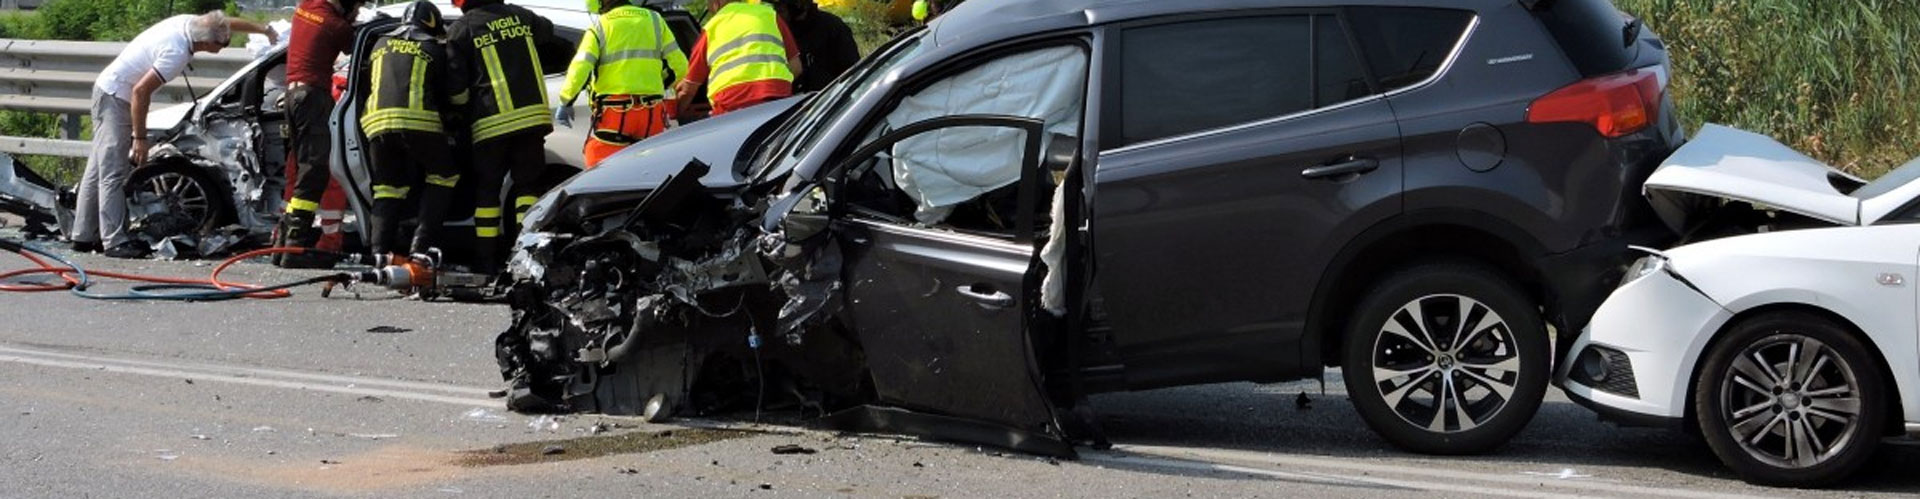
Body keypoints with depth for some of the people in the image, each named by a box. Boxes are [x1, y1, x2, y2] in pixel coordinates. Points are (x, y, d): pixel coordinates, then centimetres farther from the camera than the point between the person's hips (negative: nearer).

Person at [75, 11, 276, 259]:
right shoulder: (176, 53, -29)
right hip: (116, 96, -10)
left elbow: (228, 24, 17)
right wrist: (140, 138, -22)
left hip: (109, 88, 10)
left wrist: (263, 30, 30)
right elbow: (141, 90, -29)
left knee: (99, 169, 14)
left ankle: (84, 236, 19)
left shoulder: (189, 22, -3)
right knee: (113, 173, -11)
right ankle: (115, 242, -14)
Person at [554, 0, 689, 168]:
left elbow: (580, 69, -9)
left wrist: (565, 102, 1)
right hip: (651, 112, 4)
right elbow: (679, 65, 10)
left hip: (614, 113, -4)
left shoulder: (599, 28, 1)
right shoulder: (654, 20, 11)